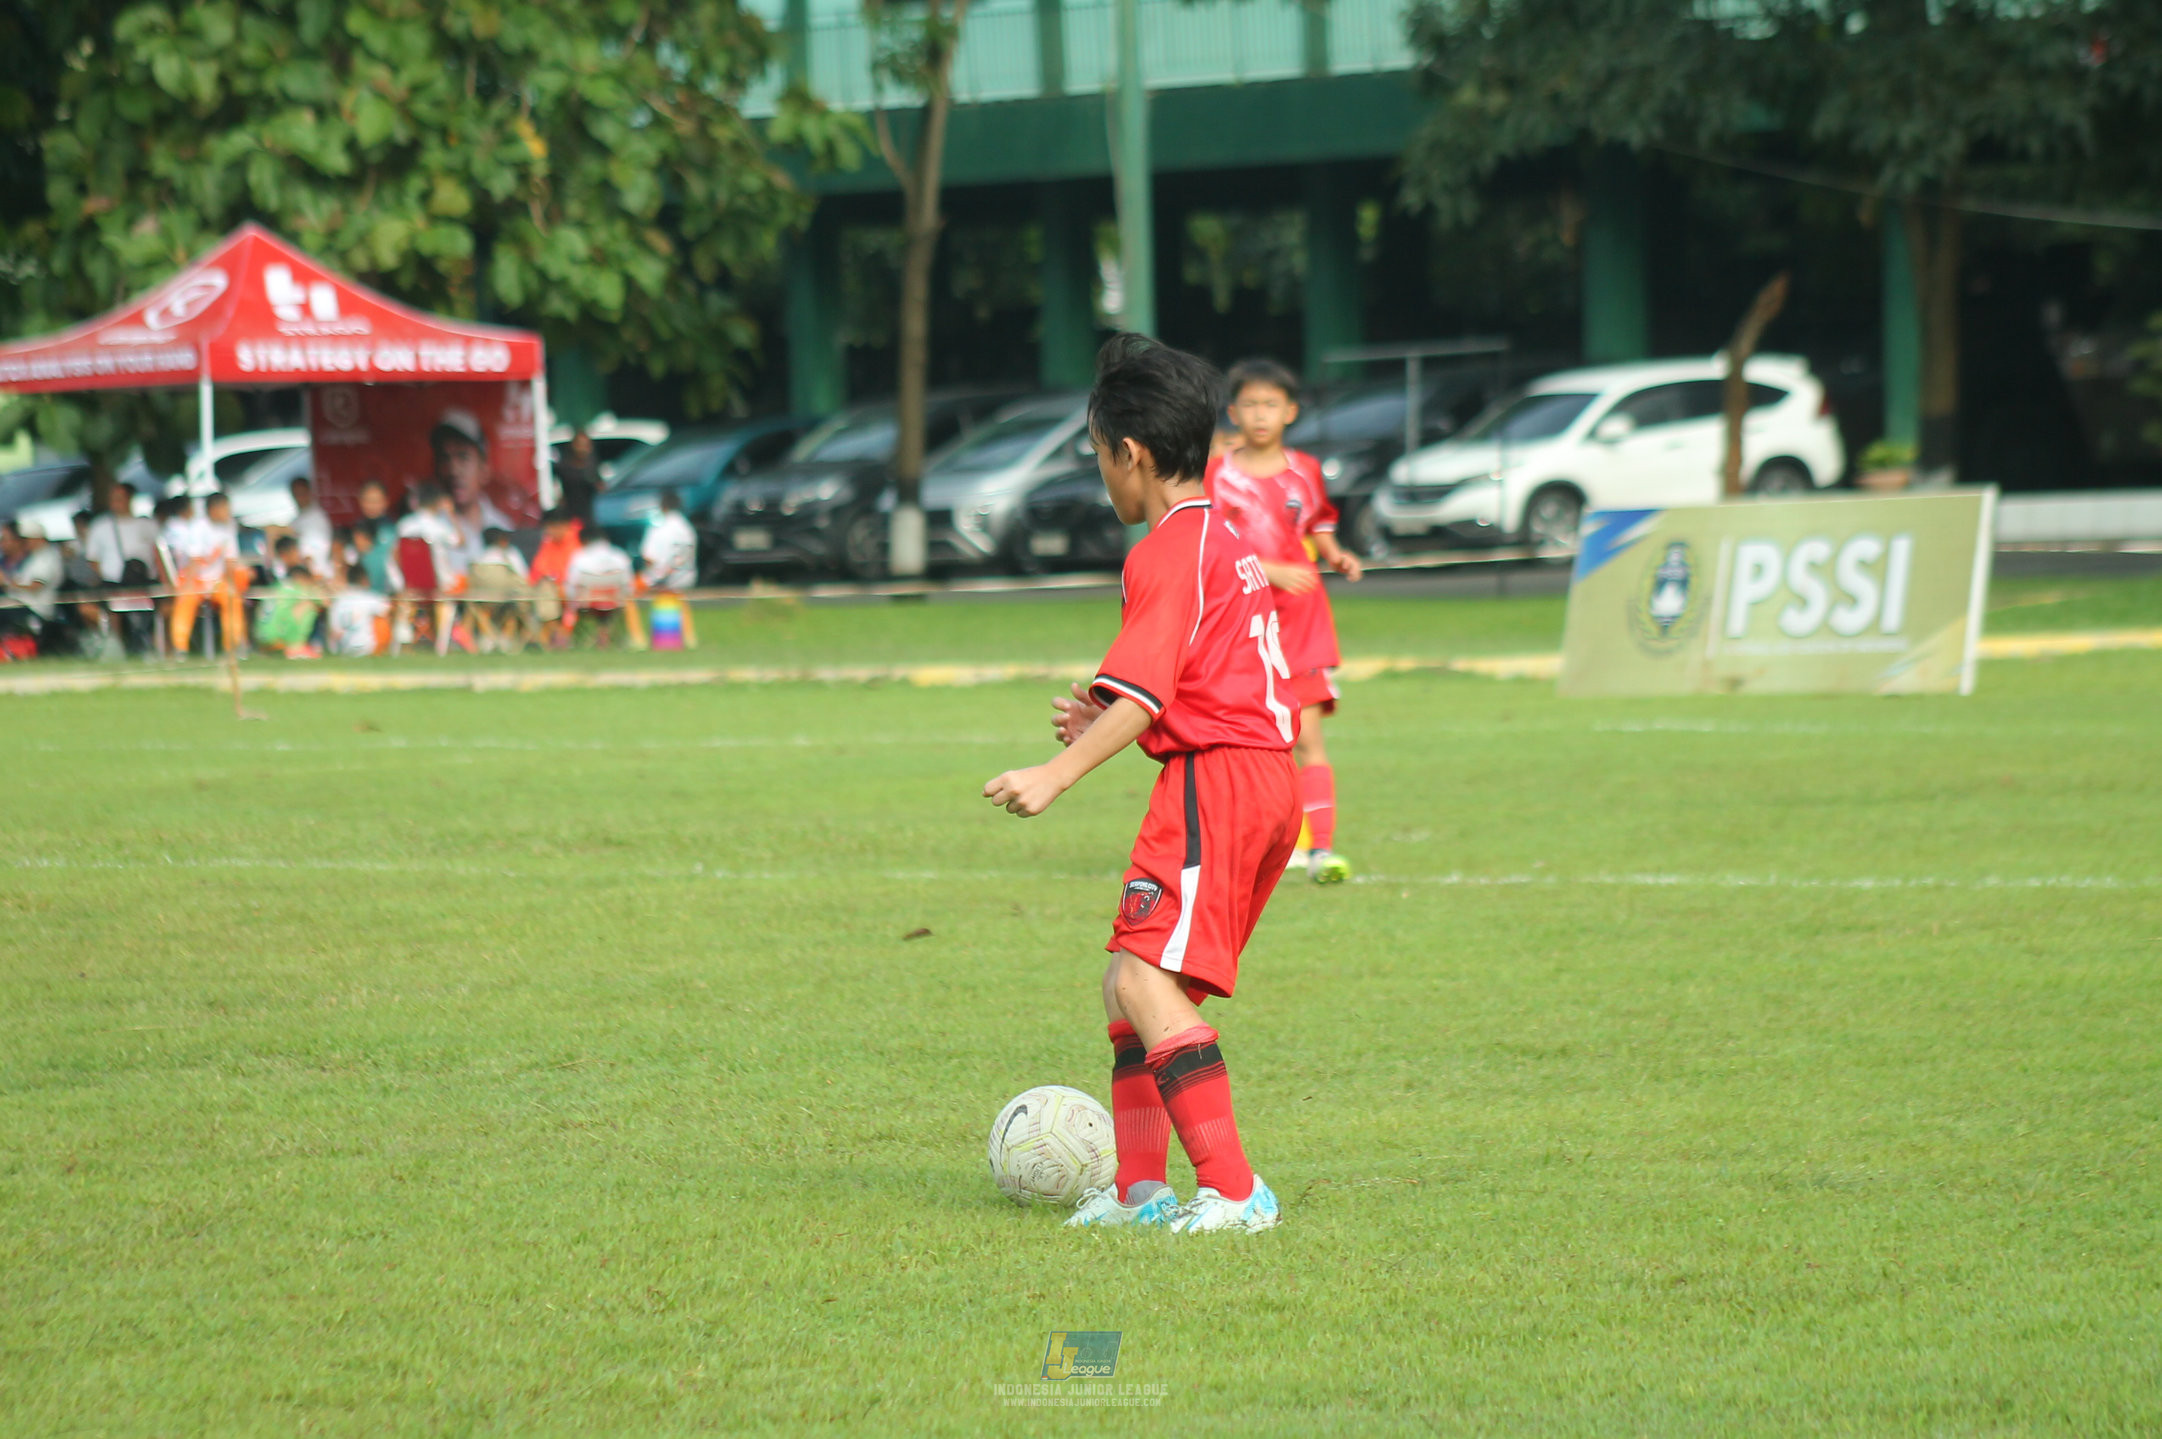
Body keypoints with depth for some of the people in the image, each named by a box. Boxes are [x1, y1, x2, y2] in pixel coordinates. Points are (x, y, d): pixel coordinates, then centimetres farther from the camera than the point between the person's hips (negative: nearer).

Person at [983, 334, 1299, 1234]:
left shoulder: (1168, 551, -10)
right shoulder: (1227, 543, 21)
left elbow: (1140, 693, -20)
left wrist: (1058, 776, -24)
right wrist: (1108, 719, 26)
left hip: (1212, 781, -11)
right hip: (1264, 779, 11)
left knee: (1149, 980, -18)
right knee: (1127, 986, 16)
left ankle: (1232, 1187, -25)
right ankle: (1140, 1189, 15)